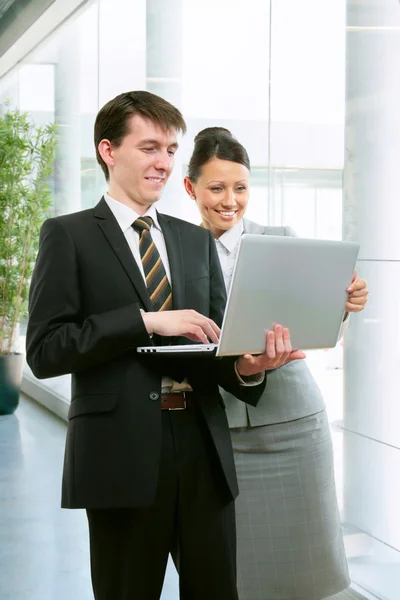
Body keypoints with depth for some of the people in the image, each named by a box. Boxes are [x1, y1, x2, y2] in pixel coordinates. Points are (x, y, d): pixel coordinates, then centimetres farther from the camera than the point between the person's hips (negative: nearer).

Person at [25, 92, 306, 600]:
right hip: (121, 452, -4)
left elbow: (216, 340, 14)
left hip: (202, 446, 4)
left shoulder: (197, 240, 16)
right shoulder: (69, 235, 1)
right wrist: (146, 320, -16)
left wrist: (246, 367, -10)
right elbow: (44, 351, -8)